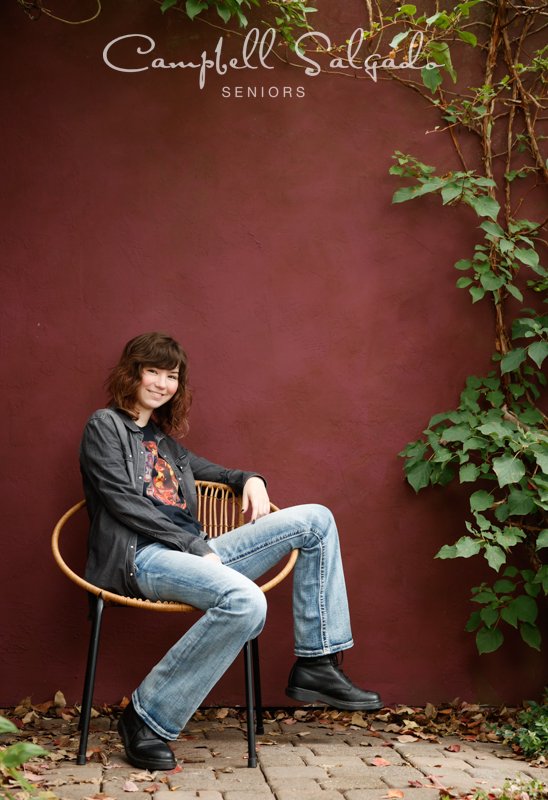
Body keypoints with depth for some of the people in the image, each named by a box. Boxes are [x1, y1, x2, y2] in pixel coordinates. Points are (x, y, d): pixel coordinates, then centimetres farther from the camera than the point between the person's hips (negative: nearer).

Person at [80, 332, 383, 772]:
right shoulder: (105, 426, 6)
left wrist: (250, 480, 15)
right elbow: (124, 503, -7)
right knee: (246, 602, -36)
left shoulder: (164, 439, 26)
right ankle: (148, 718, -22)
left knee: (314, 519, -1)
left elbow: (211, 470, 40)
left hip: (191, 553, 8)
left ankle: (316, 663, -5)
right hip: (139, 556, -8)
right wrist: (196, 546, -13)